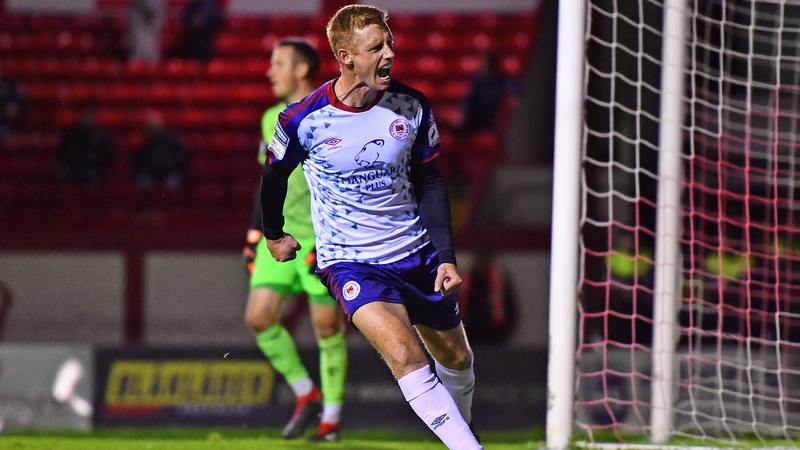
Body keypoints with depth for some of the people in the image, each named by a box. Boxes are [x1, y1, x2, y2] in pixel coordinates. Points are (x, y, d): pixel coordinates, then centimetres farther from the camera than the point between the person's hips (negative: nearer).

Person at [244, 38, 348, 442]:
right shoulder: (272, 119, 13)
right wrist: (254, 235, 18)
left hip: (321, 238, -6)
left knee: (327, 325, -1)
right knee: (259, 317, -5)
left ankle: (331, 414, 11)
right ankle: (305, 394, 11)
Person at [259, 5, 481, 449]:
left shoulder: (412, 107, -7)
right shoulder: (303, 119, -15)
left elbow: (429, 182, 4)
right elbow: (275, 174, 6)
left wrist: (446, 257, -4)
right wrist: (273, 234, 20)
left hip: (417, 254, 4)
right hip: (350, 262, -4)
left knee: (455, 358, 15)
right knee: (405, 354, -26)